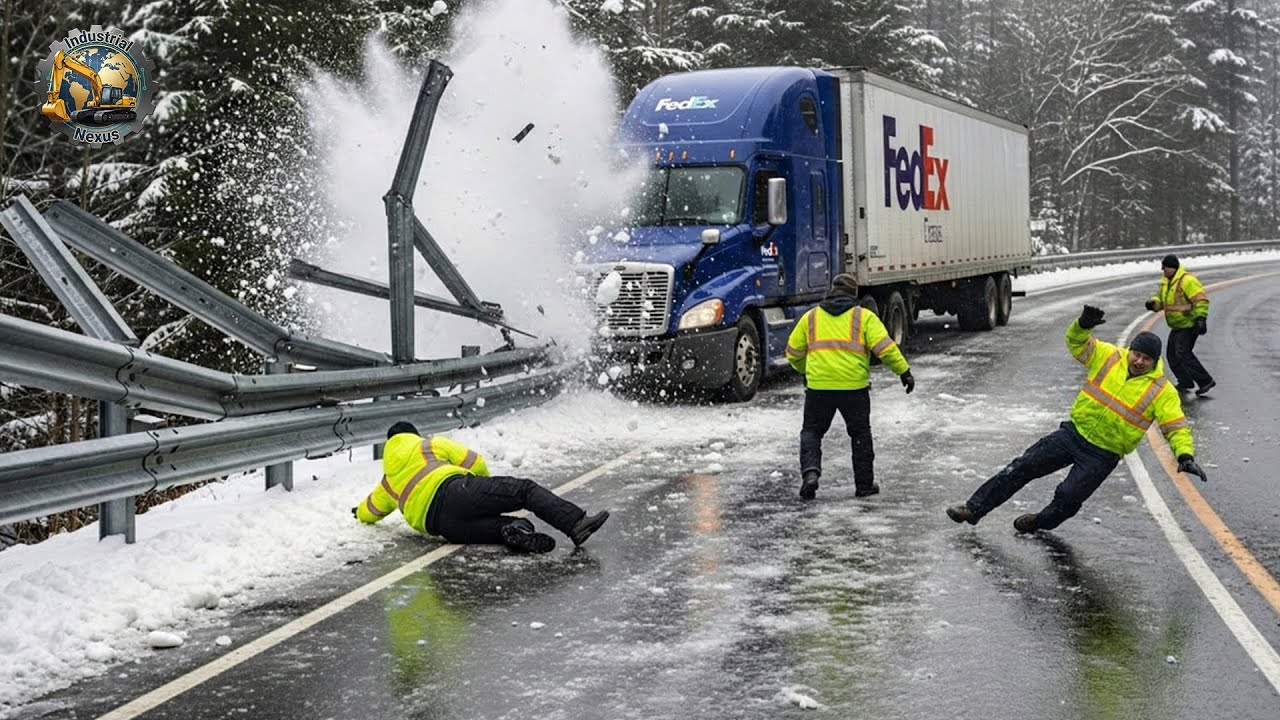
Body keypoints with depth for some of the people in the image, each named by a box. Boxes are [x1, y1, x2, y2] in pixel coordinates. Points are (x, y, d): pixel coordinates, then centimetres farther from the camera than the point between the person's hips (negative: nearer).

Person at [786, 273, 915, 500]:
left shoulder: (810, 317, 11)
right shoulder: (864, 317, 4)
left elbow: (793, 352, 16)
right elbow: (885, 347, -6)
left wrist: (804, 371, 34)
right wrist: (904, 371, 1)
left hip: (818, 385, 1)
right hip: (854, 387, -1)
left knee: (812, 431, 15)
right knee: (860, 434, 15)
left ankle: (810, 471, -8)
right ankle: (864, 484, 20)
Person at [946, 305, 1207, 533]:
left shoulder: (1162, 392, -9)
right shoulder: (1110, 357, -1)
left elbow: (1176, 427, -12)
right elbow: (1077, 342, 2)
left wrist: (1185, 455, -28)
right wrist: (1083, 325, -21)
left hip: (1103, 456, -3)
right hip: (1074, 432, 3)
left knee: (1068, 497, -14)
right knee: (1021, 468, -1)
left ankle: (1043, 522, 19)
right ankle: (975, 508, 6)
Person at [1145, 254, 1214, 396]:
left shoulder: (1187, 280, -18)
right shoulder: (1165, 282, 10)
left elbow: (1201, 300, -22)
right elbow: (1160, 298, 21)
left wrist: (1201, 319, -29)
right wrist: (1153, 303, -2)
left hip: (1189, 326, -10)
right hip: (1177, 327, 10)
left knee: (1183, 354, -17)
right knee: (1172, 356, 13)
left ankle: (1205, 381, -12)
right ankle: (1185, 382, 25)